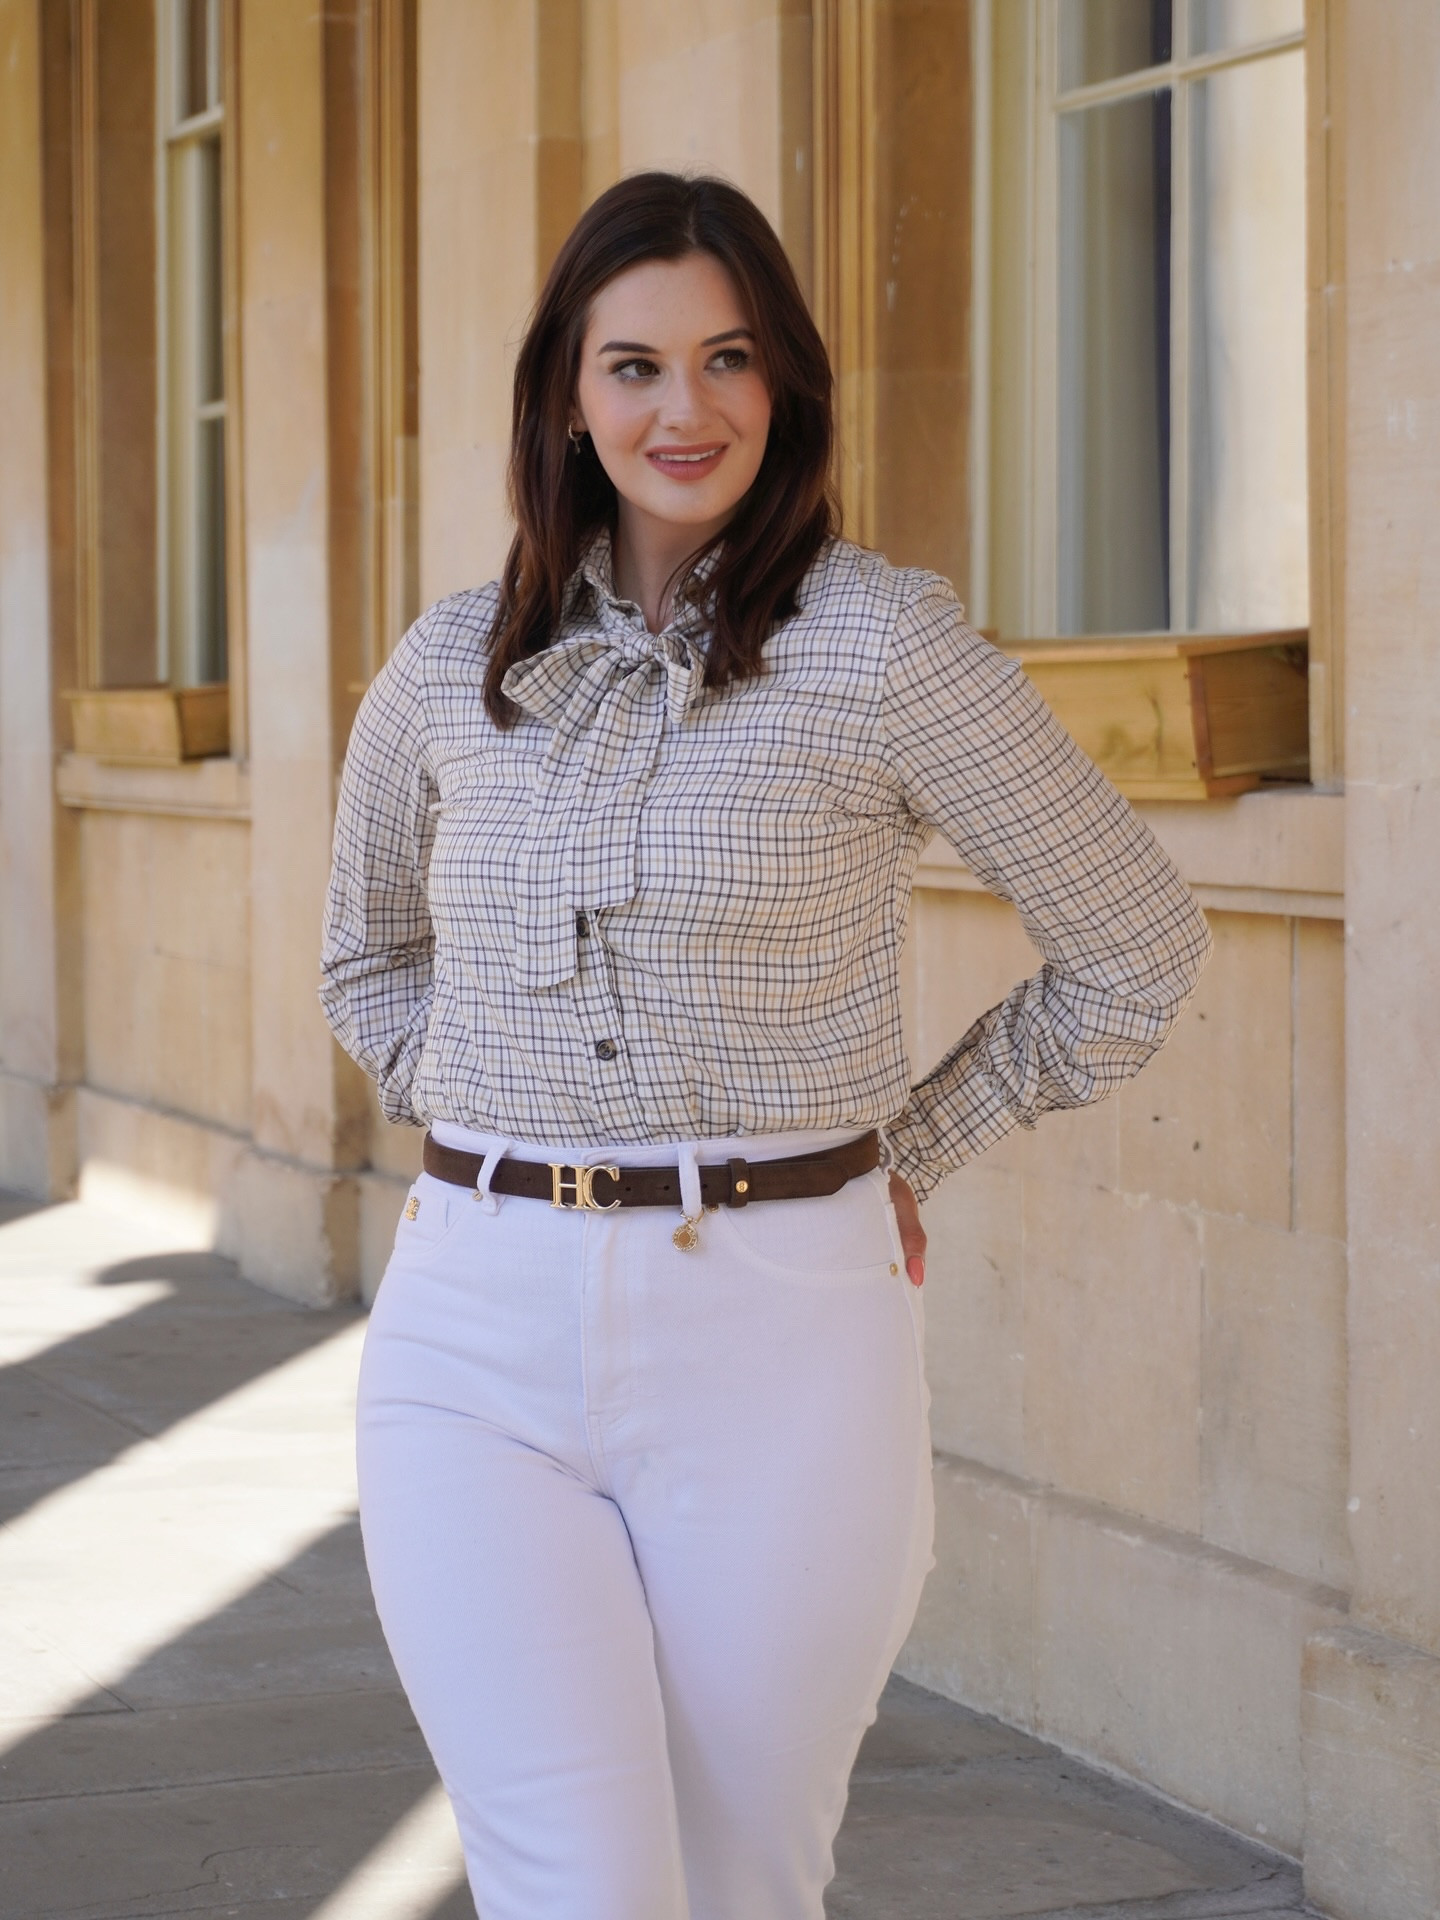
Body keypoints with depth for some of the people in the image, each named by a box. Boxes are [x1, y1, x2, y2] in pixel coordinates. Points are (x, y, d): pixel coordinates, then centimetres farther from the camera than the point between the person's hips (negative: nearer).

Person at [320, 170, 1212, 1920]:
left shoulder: (884, 647, -4)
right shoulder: (452, 667, 8)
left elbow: (1138, 952, 5)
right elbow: (369, 955, 27)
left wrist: (902, 1144, 7)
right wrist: (499, 1130, 13)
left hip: (777, 1332, -2)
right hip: (479, 1334, 2)